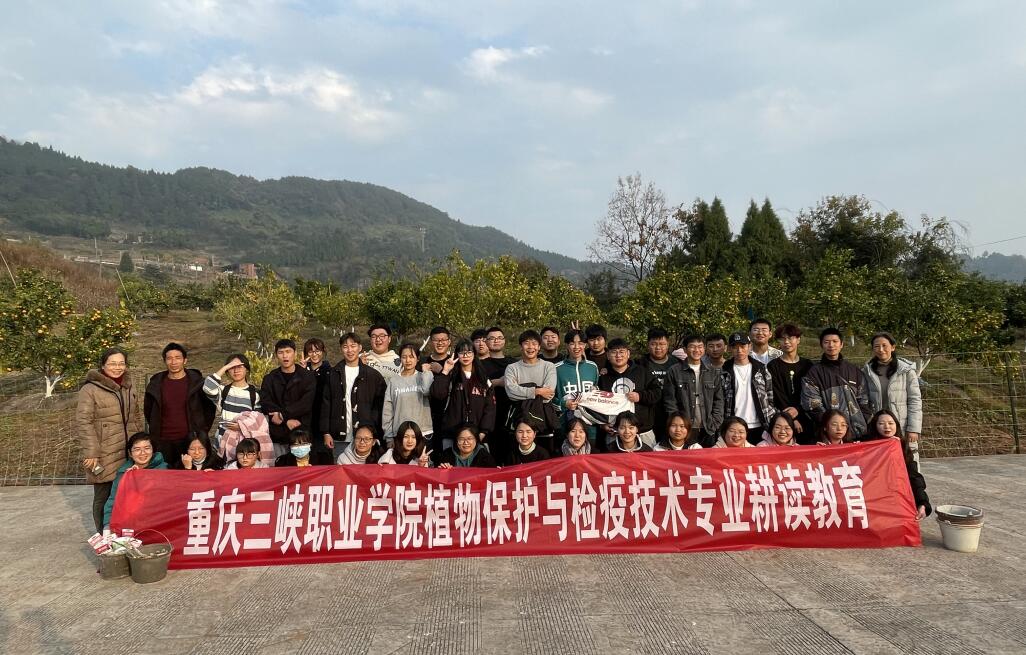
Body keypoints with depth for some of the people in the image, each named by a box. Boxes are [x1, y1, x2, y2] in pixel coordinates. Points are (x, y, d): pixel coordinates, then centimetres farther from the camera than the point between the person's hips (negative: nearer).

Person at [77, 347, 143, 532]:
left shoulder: (126, 387, 14)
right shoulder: (90, 389, -8)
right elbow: (83, 422, -12)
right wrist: (90, 453, -17)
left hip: (128, 454, 6)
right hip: (104, 458, -5)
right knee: (104, 498, 4)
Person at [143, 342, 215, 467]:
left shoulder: (197, 382, 1)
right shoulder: (155, 384, 7)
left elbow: (210, 408, 8)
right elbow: (148, 410, 21)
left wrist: (202, 431, 3)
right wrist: (155, 431, 15)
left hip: (190, 441, -2)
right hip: (163, 442, 2)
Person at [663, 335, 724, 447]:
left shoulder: (713, 372, 12)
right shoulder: (675, 372, 2)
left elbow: (718, 400, 11)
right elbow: (669, 401, -1)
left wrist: (715, 424, 0)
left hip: (708, 430, 3)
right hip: (684, 430, -3)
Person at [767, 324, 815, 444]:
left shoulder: (807, 365, 12)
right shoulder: (773, 366, 4)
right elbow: (777, 395, -3)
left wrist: (798, 409, -13)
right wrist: (792, 419, -12)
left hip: (806, 420, 2)